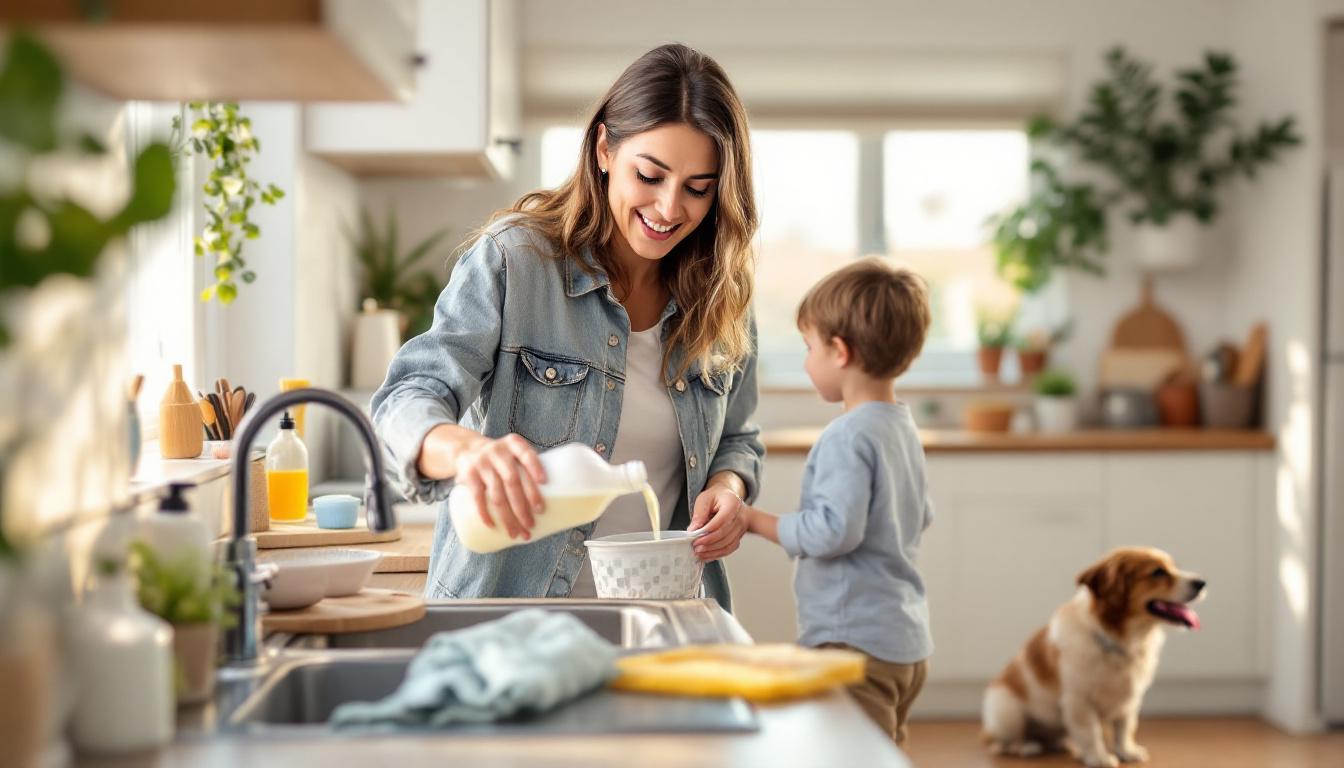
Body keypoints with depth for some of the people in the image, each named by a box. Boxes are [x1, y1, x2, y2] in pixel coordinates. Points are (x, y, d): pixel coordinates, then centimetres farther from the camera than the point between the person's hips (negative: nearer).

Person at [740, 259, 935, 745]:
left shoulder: (847, 438, -18)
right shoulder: (904, 428, 11)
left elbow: (835, 531, -25)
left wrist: (757, 521, -15)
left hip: (857, 644, -10)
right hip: (906, 642, 10)